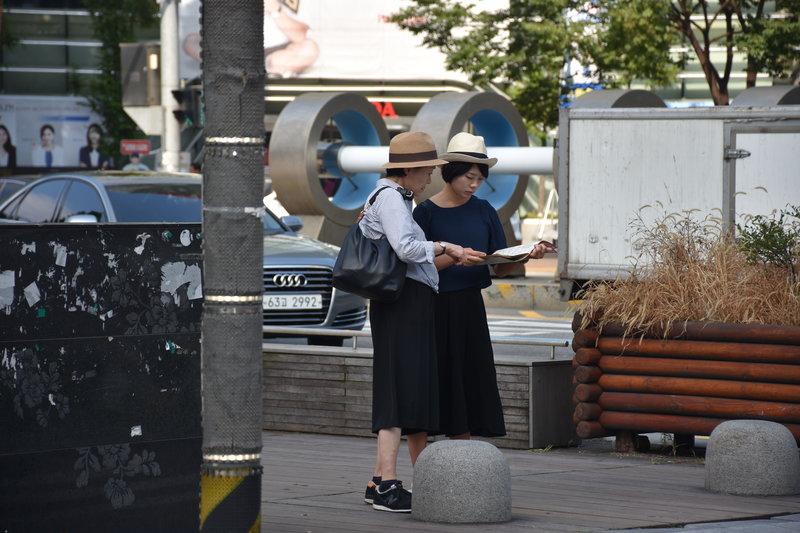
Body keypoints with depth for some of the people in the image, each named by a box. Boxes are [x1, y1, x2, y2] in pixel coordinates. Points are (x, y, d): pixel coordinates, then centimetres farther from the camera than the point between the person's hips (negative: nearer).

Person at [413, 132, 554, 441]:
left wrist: (527, 255, -12)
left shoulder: (483, 211, 9)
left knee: (467, 391, 3)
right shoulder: (426, 213, -4)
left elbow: (501, 269, 7)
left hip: (470, 309, 4)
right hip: (434, 311, -4)